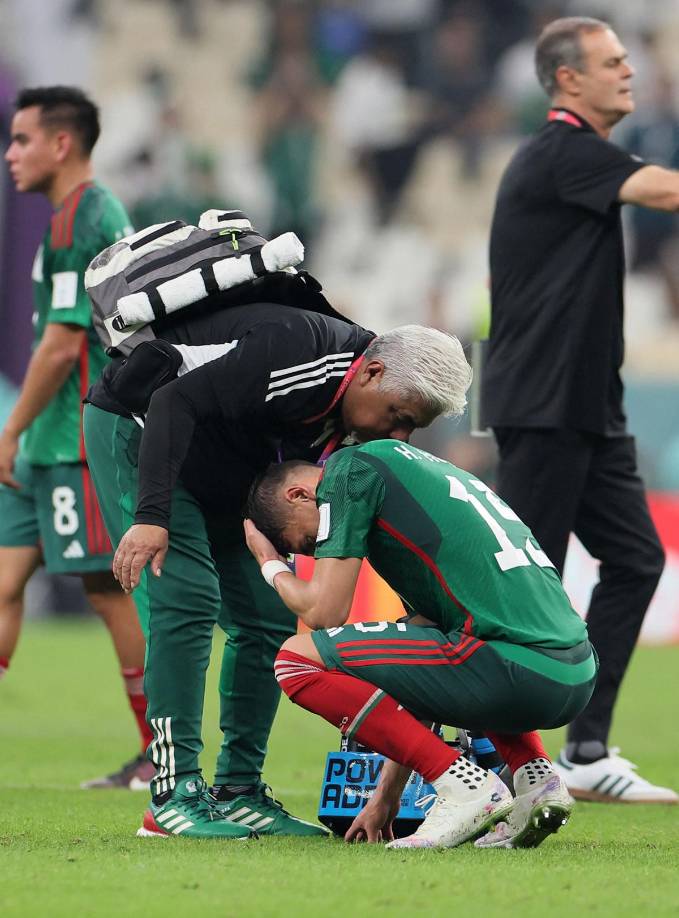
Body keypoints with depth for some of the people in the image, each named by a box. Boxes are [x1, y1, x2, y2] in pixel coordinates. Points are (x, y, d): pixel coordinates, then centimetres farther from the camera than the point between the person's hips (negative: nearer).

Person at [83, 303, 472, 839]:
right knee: (185, 601, -19)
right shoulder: (295, 350, -33)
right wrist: (151, 516, -39)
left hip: (224, 469, 9)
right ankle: (175, 795, -17)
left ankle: (238, 791, 7)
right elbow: (175, 401, -34)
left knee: (270, 621, 2)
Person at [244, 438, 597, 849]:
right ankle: (537, 778, 15)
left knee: (298, 660, -1)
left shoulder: (350, 469, 4)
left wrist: (273, 566, 21)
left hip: (518, 671, -9)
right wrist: (388, 795, 34)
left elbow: (325, 612, -2)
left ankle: (466, 784, -6)